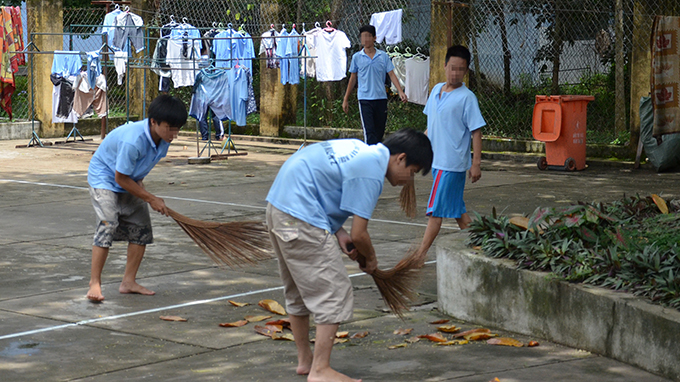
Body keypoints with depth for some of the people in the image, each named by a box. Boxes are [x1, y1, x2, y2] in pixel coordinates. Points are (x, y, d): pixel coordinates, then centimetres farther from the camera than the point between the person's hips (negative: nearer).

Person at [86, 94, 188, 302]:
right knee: (107, 225, -22)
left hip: (130, 180, 8)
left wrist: (140, 186, 3)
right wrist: (151, 199, -20)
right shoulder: (133, 141, -37)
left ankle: (129, 281, 13)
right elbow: (121, 178, -27)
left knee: (141, 228, 3)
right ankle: (94, 282, -16)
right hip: (104, 177, -8)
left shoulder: (163, 138, -13)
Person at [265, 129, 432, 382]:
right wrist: (371, 259, 7)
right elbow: (359, 234, -14)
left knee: (298, 291, 22)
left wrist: (338, 232, 8)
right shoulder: (371, 173, -16)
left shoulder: (362, 150, 13)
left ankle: (305, 360, 34)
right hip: (301, 221, -11)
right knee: (335, 294, -5)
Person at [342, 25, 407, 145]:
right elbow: (353, 79, 12)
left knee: (379, 131, 8)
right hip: (365, 98, -2)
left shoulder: (383, 56, 5)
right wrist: (346, 99, 13)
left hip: (381, 98, 2)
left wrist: (400, 91, -10)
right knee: (369, 132, -13)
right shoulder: (357, 57, 4)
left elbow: (391, 74, 4)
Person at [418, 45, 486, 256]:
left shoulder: (467, 98, -11)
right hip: (436, 159, 7)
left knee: (435, 209, -7)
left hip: (452, 162, -7)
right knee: (456, 209, 13)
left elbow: (476, 132, -11)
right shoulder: (436, 90, 10)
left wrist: (476, 163, -13)